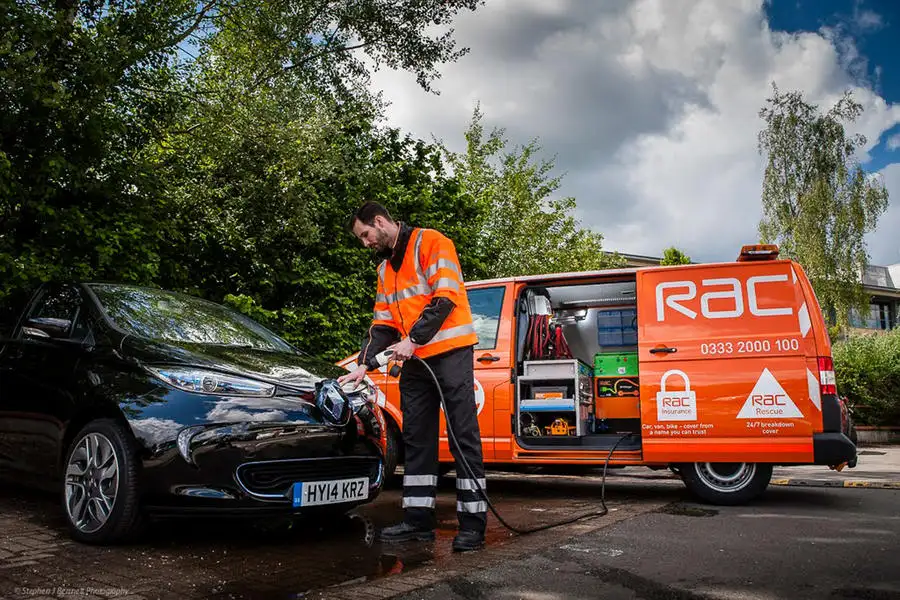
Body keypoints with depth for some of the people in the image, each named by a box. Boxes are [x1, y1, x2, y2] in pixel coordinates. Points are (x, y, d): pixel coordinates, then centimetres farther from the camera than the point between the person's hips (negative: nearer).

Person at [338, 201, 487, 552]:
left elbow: (445, 297, -15)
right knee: (417, 440, 8)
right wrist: (364, 365, 6)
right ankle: (418, 520, 15)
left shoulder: (431, 243, -4)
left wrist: (412, 340, -17)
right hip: (414, 361, 8)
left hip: (450, 351, -8)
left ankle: (472, 523, -1)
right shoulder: (385, 269, 20)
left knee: (464, 437, -5)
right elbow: (382, 324, 18)